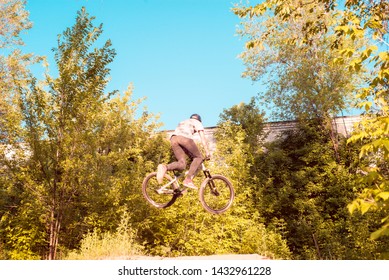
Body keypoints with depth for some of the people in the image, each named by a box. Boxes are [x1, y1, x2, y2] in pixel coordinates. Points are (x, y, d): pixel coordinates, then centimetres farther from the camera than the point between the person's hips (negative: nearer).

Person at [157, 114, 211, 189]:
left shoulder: (182, 123, 42)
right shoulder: (197, 122, 26)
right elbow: (202, 138, 12)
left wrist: (190, 155, 39)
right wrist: (207, 152, 10)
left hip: (174, 138, 6)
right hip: (185, 138, -5)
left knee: (182, 164, 2)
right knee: (199, 157, 12)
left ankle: (165, 167, -27)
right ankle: (188, 179, -5)